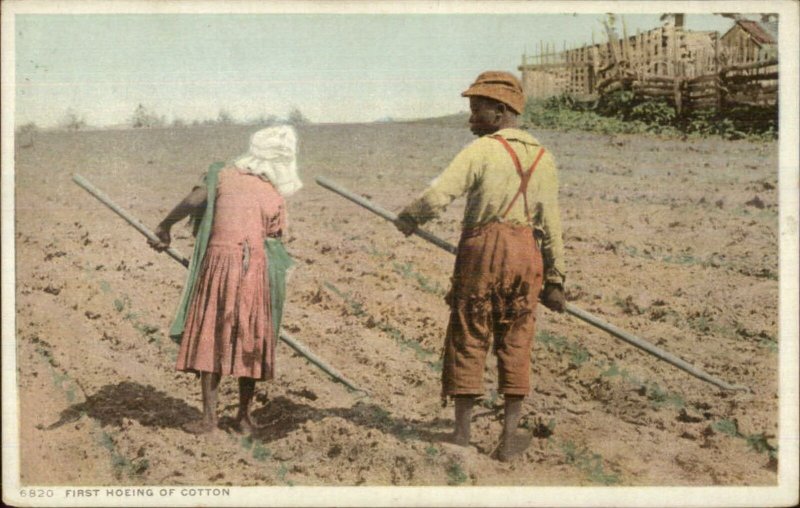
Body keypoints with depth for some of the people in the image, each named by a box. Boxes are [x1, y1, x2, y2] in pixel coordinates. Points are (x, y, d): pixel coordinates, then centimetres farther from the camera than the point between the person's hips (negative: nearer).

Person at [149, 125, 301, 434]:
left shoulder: (225, 174, 8)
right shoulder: (276, 197, 11)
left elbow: (193, 200, -6)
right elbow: (275, 239, 8)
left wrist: (164, 227, 4)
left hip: (219, 260, -1)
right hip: (256, 267, 1)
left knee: (210, 340, 6)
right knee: (249, 343, 12)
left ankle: (209, 416, 5)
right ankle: (244, 415, 18)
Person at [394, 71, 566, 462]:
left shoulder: (481, 150, -7)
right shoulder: (543, 158, 9)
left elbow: (438, 195, -16)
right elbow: (551, 224, 10)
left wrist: (406, 219, 3)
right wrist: (555, 279, 14)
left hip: (482, 249, -4)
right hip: (526, 254, 4)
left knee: (468, 341, 7)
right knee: (514, 345, 10)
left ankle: (462, 434, 15)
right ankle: (509, 437, 13)